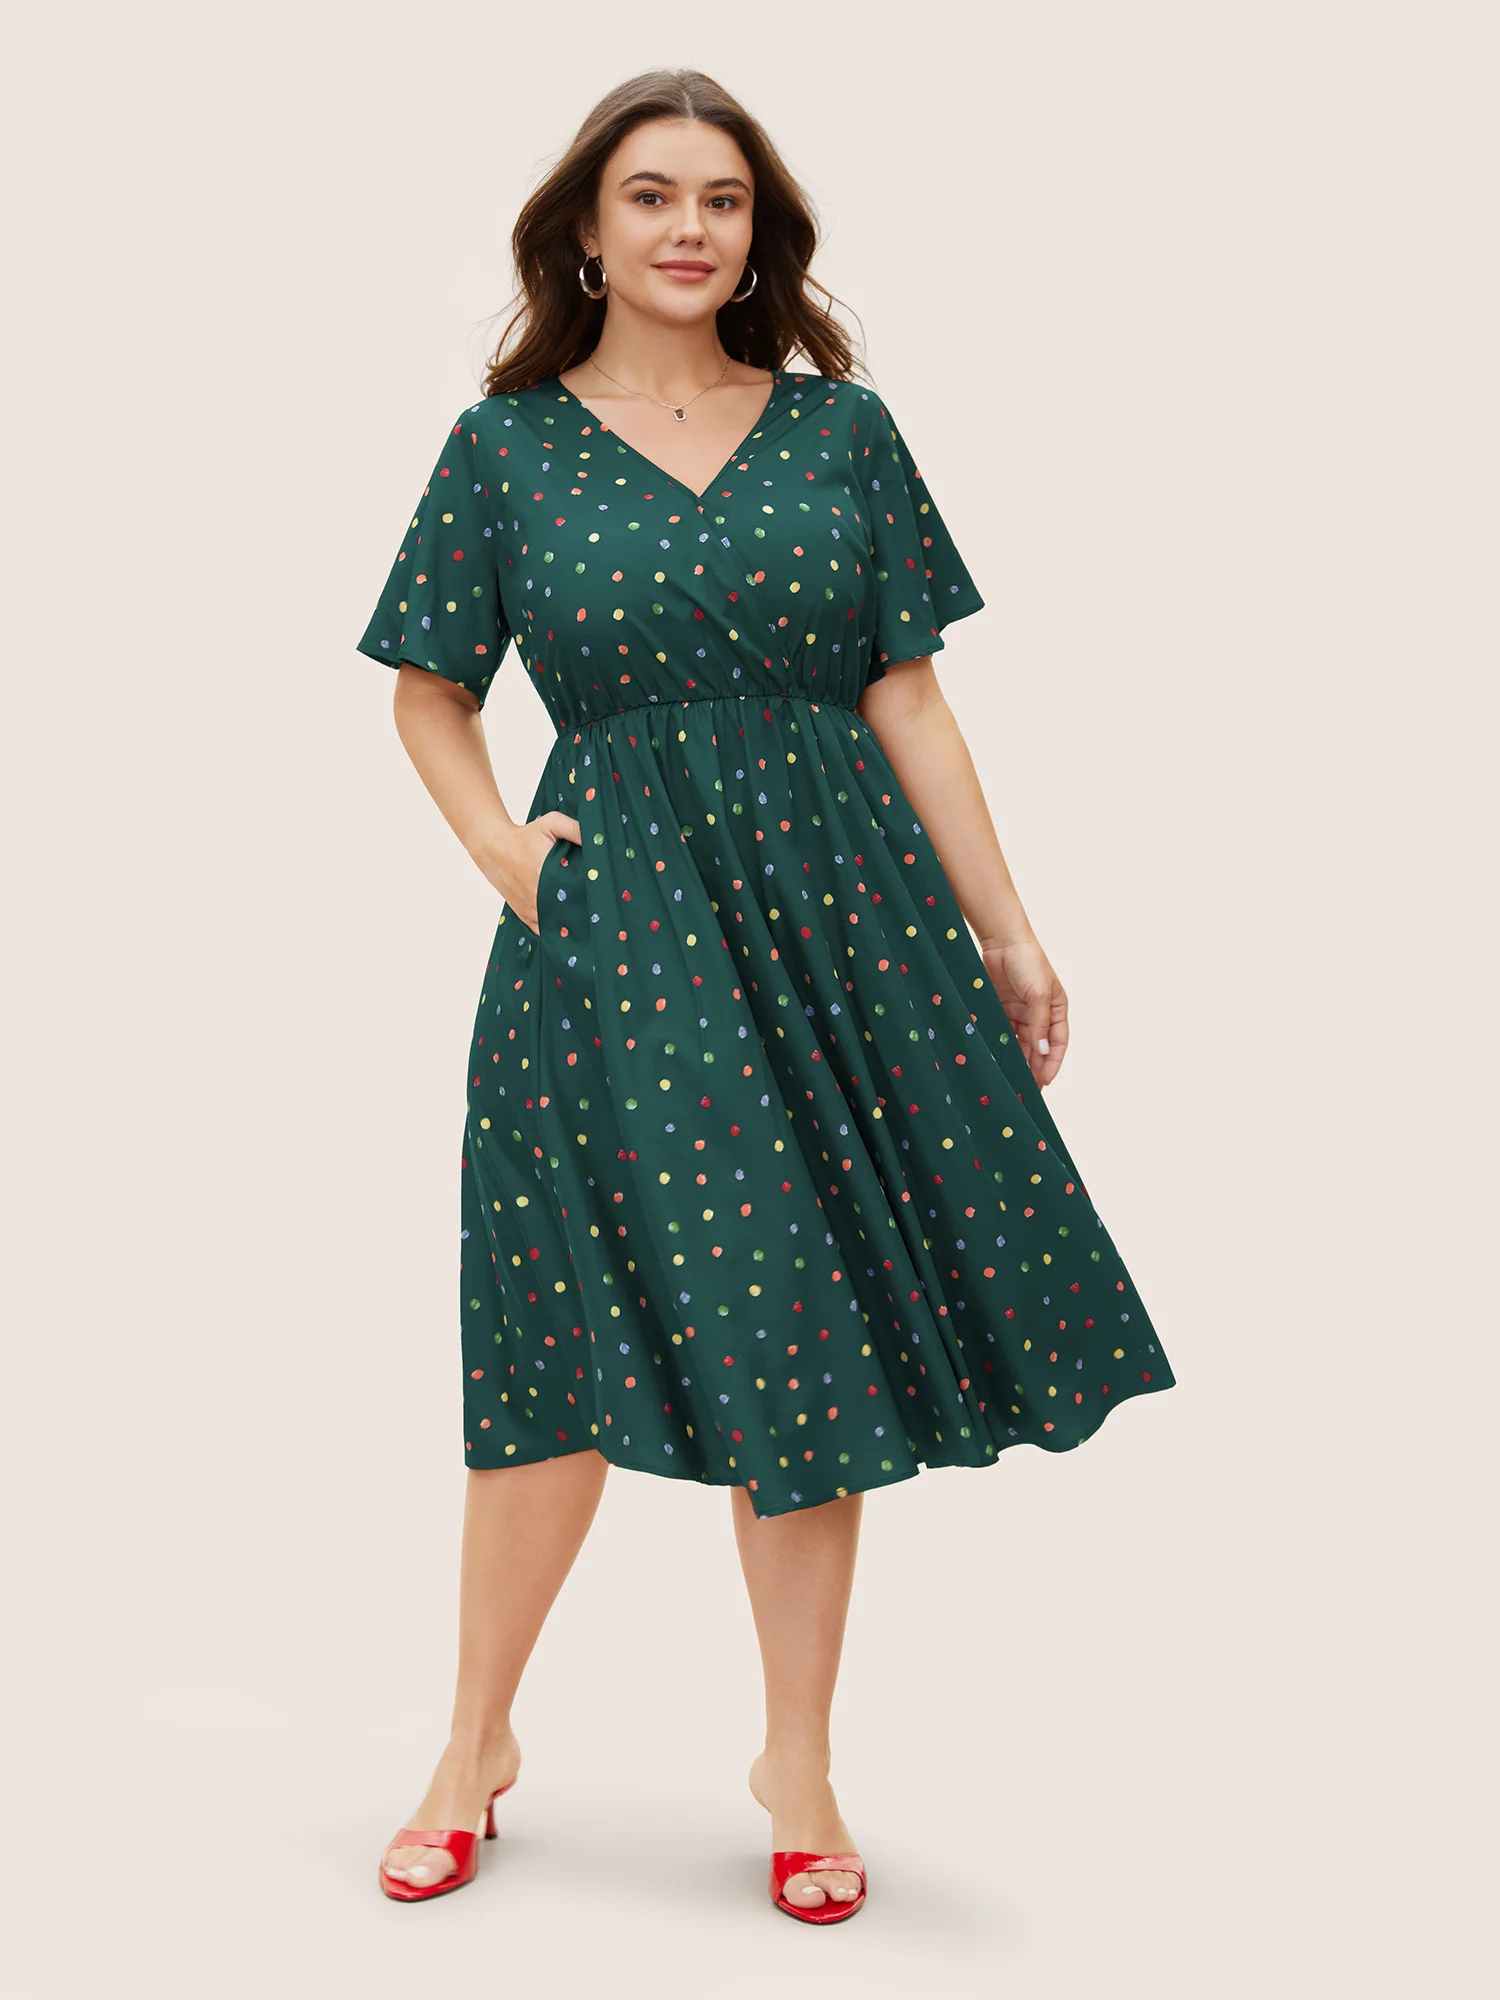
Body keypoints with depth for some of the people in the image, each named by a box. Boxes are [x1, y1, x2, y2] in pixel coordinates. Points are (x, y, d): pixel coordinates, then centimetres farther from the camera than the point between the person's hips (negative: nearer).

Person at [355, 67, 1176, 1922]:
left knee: (806, 1336, 5)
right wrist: (499, 846, -5)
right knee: (571, 1349, 2)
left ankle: (797, 1762, 22)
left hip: (837, 907, 2)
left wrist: (1003, 927, 4)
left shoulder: (842, 429, 7)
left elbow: (907, 696, 7)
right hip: (610, 917, -1)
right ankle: (478, 1739, 24)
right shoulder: (505, 445, 4)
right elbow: (430, 689, 11)